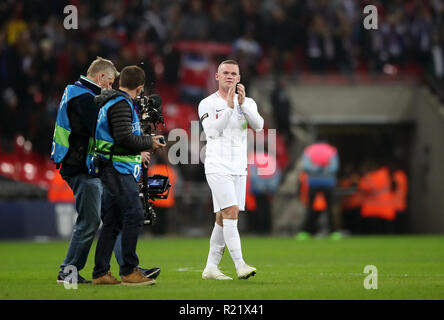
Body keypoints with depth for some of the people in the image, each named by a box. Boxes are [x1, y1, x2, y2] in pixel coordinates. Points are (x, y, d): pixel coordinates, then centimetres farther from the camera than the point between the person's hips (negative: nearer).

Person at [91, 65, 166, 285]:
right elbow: (124, 138, -22)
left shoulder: (109, 102, 18)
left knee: (111, 221, 10)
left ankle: (100, 273, 11)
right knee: (134, 215, -12)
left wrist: (141, 148, 23)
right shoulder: (121, 105, -14)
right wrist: (149, 143, -10)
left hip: (112, 170, 11)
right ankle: (129, 271, -12)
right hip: (118, 170, -11)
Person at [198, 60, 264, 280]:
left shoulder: (247, 103, 11)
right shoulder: (208, 104, 1)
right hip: (218, 167, -5)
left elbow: (258, 125, -8)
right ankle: (240, 265, -22)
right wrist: (229, 107, -21)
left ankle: (211, 267, 11)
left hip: (239, 168, 5)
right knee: (231, 212, -17)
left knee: (223, 219, 6)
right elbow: (212, 131, -15)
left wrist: (243, 103, -20)